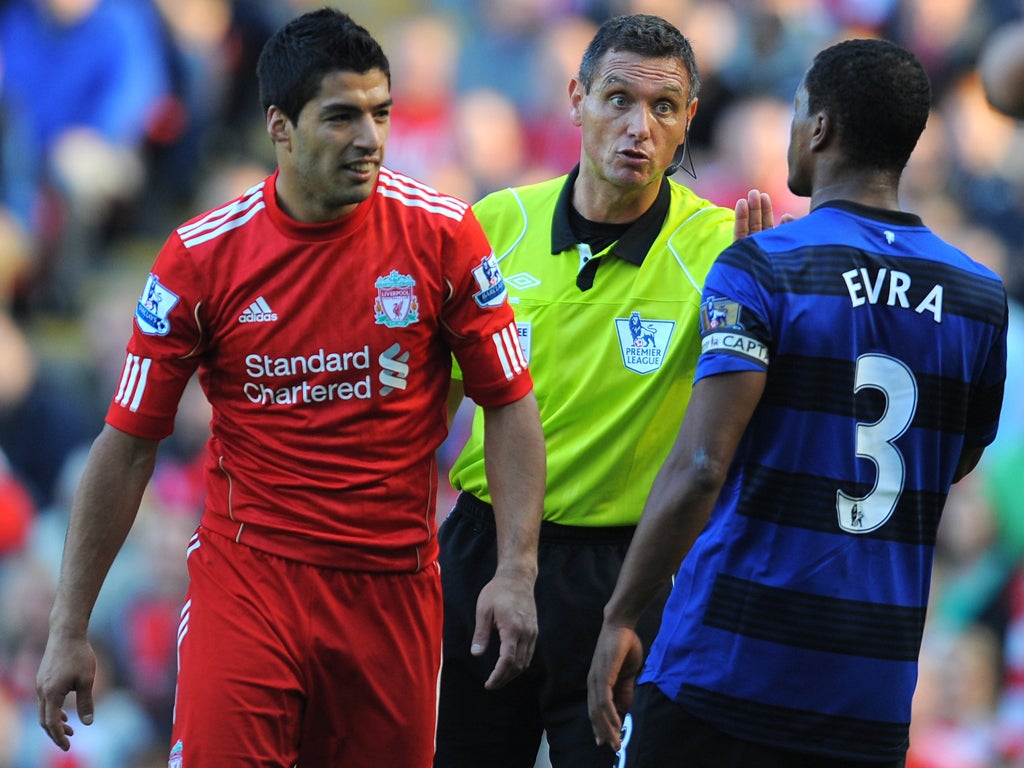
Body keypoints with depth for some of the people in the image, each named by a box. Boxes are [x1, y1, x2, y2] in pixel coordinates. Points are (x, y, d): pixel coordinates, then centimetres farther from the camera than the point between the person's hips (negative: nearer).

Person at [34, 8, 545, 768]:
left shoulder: (442, 233, -4)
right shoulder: (202, 255, -6)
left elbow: (510, 406, 4)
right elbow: (128, 445, 0)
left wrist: (517, 570, -8)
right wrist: (69, 630, -1)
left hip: (395, 583, 1)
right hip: (248, 574, -1)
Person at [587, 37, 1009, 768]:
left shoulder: (761, 268, -9)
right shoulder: (980, 296, 5)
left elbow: (698, 469, -17)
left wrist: (620, 618, -11)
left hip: (730, 666, -4)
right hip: (875, 690, 4)